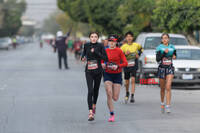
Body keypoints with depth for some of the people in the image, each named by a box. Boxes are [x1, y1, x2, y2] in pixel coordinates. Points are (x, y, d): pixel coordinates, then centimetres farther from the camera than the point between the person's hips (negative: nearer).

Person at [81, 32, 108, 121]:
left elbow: (105, 58, -12)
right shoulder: (86, 45, 2)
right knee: (90, 90, -14)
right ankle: (90, 112, -20)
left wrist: (96, 52, -19)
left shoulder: (100, 46, -5)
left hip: (98, 71, 0)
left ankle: (94, 105, 44)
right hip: (89, 71, 0)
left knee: (96, 89, 16)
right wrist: (83, 58, -1)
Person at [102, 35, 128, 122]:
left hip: (117, 75, -1)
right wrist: (102, 65, -9)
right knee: (109, 93, -17)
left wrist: (118, 66, -22)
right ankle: (112, 115, -8)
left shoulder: (119, 51, -4)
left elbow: (125, 63, -6)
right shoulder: (105, 51, 3)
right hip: (108, 75, 1)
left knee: (115, 98, -2)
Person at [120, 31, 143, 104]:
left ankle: (132, 96, -17)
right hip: (126, 66, 1)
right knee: (127, 82, 8)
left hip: (134, 65, -1)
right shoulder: (123, 46, -3)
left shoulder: (136, 45, 1)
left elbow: (141, 49, 23)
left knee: (133, 80, -16)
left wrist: (139, 54, 6)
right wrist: (125, 54, -20)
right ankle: (127, 94, 37)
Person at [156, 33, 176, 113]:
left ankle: (168, 106, -17)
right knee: (162, 88, 10)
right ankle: (162, 104, 33)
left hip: (170, 68, 0)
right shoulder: (159, 48, -1)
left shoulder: (172, 47, 7)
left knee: (168, 87, -14)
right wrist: (164, 53, -21)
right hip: (162, 68, 0)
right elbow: (157, 59, -11)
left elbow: (174, 55, 24)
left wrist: (174, 56, 2)